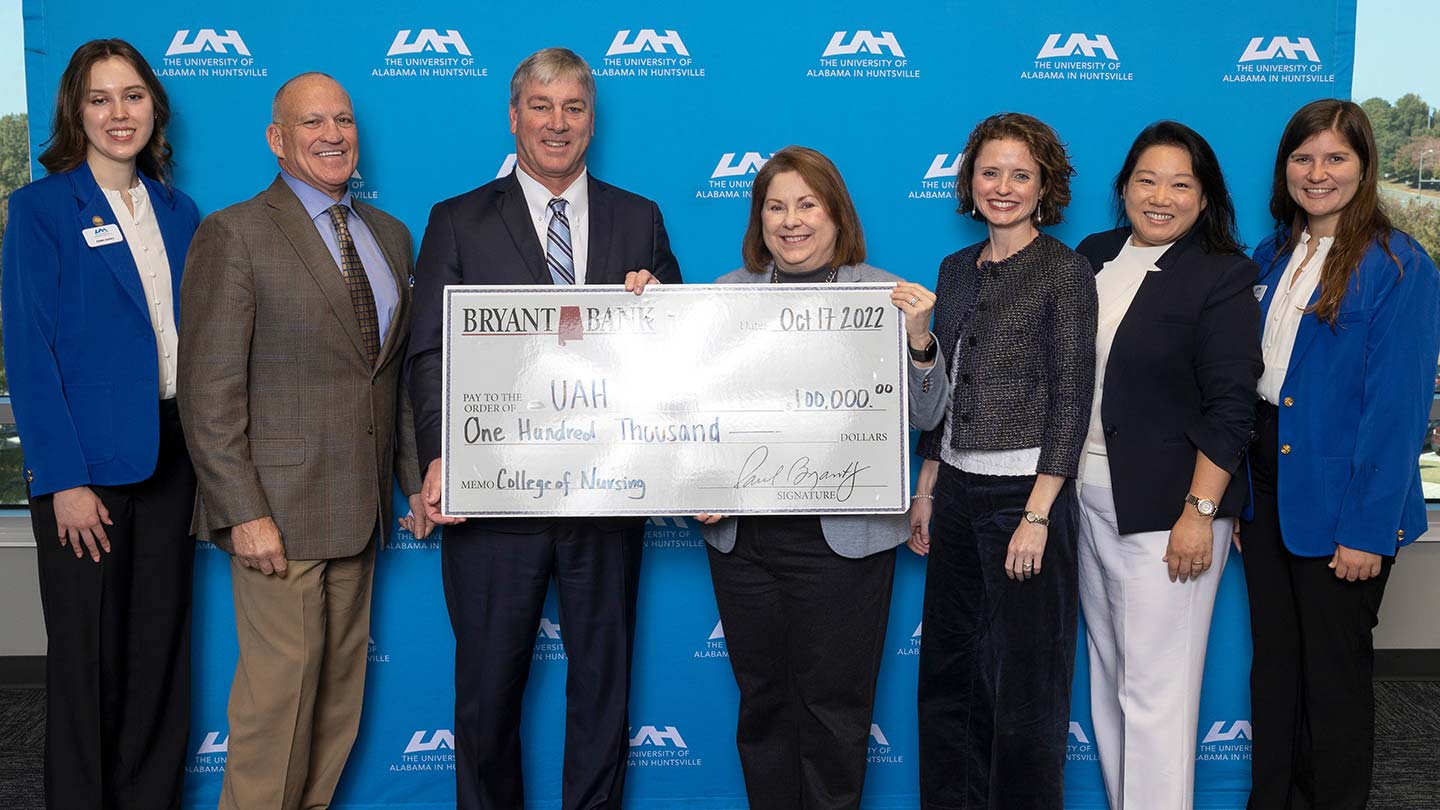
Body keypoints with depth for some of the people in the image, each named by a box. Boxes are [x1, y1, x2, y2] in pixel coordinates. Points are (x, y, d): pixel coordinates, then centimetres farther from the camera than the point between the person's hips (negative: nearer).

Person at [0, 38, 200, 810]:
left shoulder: (179, 214, 11)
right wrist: (66, 479, -15)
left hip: (170, 456, 5)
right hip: (85, 462, -4)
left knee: (161, 651, 11)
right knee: (86, 659, 5)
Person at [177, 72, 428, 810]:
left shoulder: (389, 235, 12)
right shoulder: (233, 235, -7)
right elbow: (208, 392, -11)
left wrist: (415, 479, 11)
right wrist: (245, 513, -16)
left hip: (360, 506, 6)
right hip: (280, 507, -6)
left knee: (341, 685, 13)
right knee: (281, 688, -2)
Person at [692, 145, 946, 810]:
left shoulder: (887, 295, 0)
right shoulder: (727, 294, 7)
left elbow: (924, 418, -4)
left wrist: (918, 339, -18)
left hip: (841, 533, -3)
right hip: (742, 532, 3)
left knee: (833, 705, 5)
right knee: (761, 699, 14)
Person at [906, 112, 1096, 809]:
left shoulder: (1064, 271, -6)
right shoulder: (957, 269, 12)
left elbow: (1071, 398, -11)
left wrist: (1037, 514, -16)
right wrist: (926, 491, 13)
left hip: (1025, 490, -6)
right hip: (956, 489, 6)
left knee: (1023, 678, 4)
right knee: (946, 669, 14)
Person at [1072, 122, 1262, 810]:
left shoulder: (1222, 276, -8)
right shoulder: (1093, 257, 9)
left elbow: (1230, 408, -12)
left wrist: (1199, 512, -18)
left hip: (1165, 512, -6)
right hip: (1087, 500, 7)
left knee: (1154, 690, -2)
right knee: (1107, 674, 16)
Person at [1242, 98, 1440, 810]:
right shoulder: (1272, 257, 8)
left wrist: (1367, 529, -17)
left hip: (1338, 505, -6)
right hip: (1266, 490, 6)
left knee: (1334, 672, 8)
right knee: (1273, 662, 16)